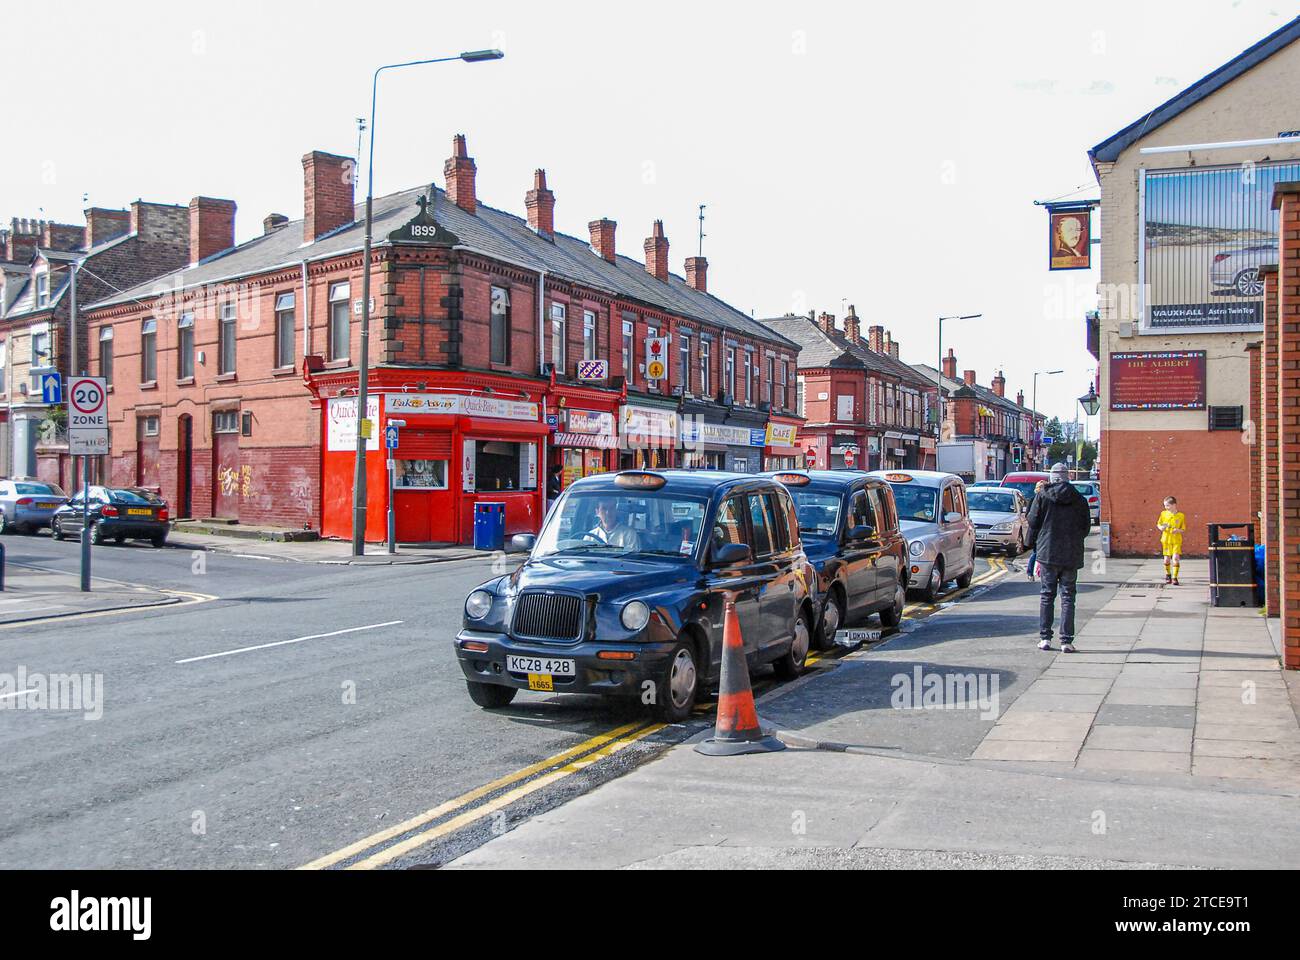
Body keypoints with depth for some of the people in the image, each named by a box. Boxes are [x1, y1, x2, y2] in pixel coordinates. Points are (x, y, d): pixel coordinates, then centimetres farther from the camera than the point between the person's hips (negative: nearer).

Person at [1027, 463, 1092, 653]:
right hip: (1072, 556, 1)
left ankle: (1045, 638, 6)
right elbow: (1086, 527, 7)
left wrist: (1034, 545, 11)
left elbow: (1033, 523, -2)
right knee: (1068, 596, 4)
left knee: (1046, 595, 8)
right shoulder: (1079, 500, 2)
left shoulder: (1042, 497, -2)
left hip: (1047, 553, -1)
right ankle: (1067, 641, 1)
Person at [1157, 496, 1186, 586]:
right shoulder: (1163, 513, 2)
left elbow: (1183, 530, 2)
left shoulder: (1181, 516, -4)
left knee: (1176, 558, -14)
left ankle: (1174, 578, -6)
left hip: (1176, 540, -2)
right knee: (1166, 559, 8)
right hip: (1166, 540, 2)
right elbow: (1158, 524, 10)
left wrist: (1178, 530, -20)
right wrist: (1161, 527, -12)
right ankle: (1168, 574, 33)